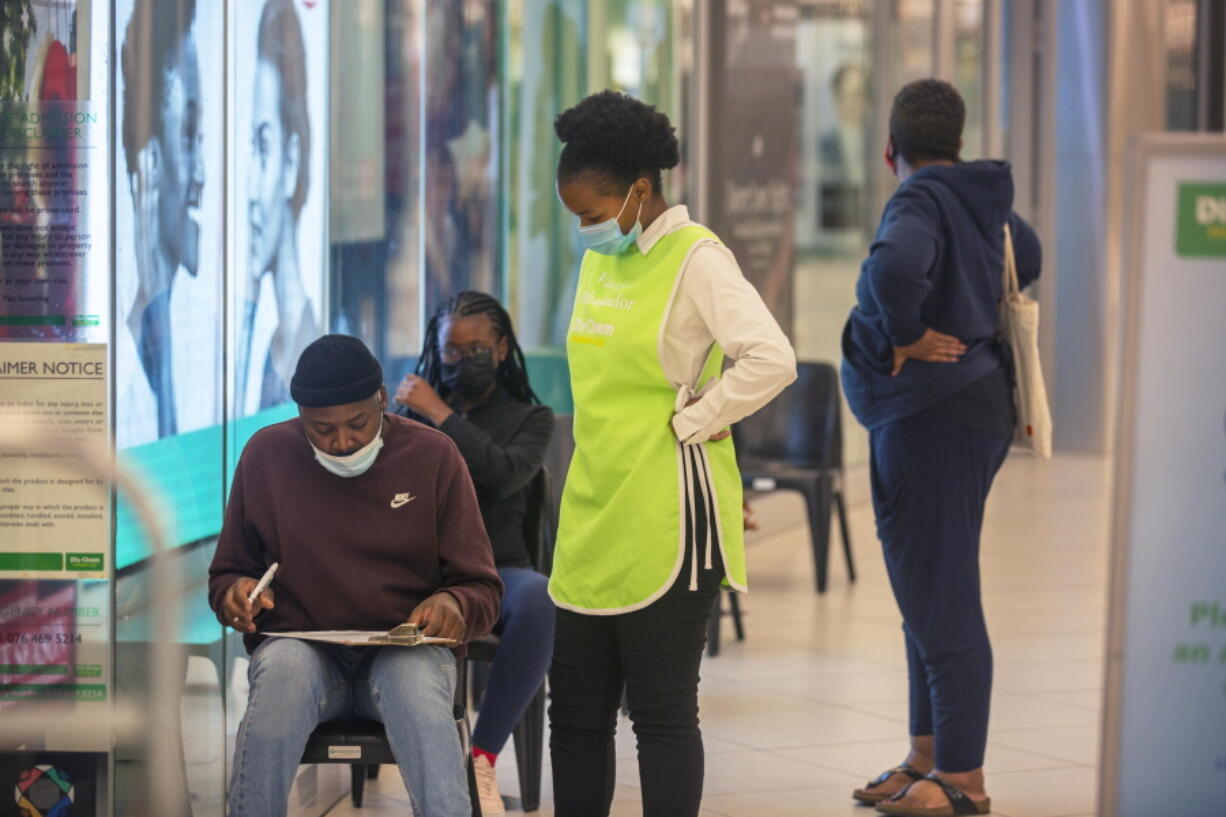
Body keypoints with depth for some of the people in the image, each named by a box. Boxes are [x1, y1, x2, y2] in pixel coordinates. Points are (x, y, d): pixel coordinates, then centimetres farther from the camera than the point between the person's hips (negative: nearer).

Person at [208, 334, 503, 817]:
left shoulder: (433, 456, 5)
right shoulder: (266, 455, 8)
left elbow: (483, 589, 8)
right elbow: (226, 574, 19)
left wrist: (455, 605, -17)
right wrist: (234, 593, -7)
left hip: (405, 649, 0)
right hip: (299, 646, 1)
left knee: (417, 683, -37)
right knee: (284, 669, -37)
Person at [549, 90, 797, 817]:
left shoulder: (695, 259, -12)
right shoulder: (601, 259, 12)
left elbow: (771, 360, -25)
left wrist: (691, 422, -16)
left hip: (665, 519, -8)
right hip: (593, 513, 8)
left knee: (663, 714, -1)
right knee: (576, 713, 11)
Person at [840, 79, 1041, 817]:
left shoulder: (920, 202, -16)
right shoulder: (985, 202, 11)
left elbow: (896, 266, -39)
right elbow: (1027, 260, 33)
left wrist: (904, 336, -22)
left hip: (932, 417, -10)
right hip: (976, 406, 10)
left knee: (940, 600, -7)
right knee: (931, 596, 18)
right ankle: (930, 757, 27)